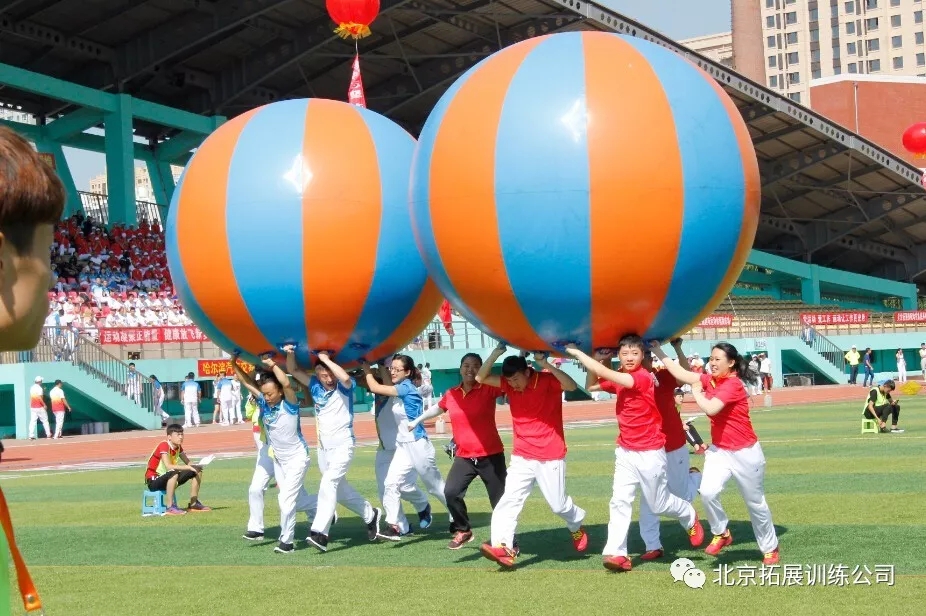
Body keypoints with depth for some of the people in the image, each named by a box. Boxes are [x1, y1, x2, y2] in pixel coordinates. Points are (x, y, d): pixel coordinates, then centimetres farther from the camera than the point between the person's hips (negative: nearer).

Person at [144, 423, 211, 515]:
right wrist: (189, 467, -34)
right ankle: (171, 507, -35)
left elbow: (188, 463, 5)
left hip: (167, 479, 9)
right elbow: (168, 466, -35)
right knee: (174, 473, -40)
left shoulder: (178, 446, 2)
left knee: (197, 471, 4)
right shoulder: (164, 445, -23)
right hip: (153, 482, -9)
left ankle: (193, 504, 10)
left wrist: (196, 467, -18)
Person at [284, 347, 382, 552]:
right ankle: (371, 515, 37)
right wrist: (290, 353, -17)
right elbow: (293, 371, 2)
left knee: (329, 483, -23)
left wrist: (326, 359, -26)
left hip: (343, 445, -7)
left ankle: (320, 533, -30)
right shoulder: (315, 385, 2)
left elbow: (345, 377, -36)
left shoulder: (344, 387, -12)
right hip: (323, 447, 7)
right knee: (340, 488, 17)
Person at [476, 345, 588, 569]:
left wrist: (546, 364, -37)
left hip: (550, 457, -4)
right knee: (509, 500, -12)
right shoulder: (509, 384, 1)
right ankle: (503, 547, -20)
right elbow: (480, 378, -4)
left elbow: (572, 386, -31)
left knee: (558, 504, 6)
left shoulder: (547, 380, -13)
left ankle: (577, 526, 38)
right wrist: (496, 353, -17)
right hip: (521, 457, 4)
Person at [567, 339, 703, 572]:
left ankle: (690, 518, 39)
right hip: (625, 452, 7)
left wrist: (576, 352, -23)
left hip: (650, 452, -6)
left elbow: (606, 374, -29)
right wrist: (600, 358, -2)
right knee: (619, 501, -6)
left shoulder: (643, 377, -20)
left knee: (659, 504, 10)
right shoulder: (620, 379, 4)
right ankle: (616, 553, -10)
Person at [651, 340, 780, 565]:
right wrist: (658, 352, -8)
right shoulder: (710, 380, 1)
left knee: (756, 503, 10)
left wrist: (696, 392, -14)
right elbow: (682, 373, -3)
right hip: (718, 450, 6)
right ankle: (721, 534, 4)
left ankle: (770, 548, 29)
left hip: (745, 453, -6)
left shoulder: (733, 384, -21)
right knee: (708, 492, -20)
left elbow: (710, 408, -31)